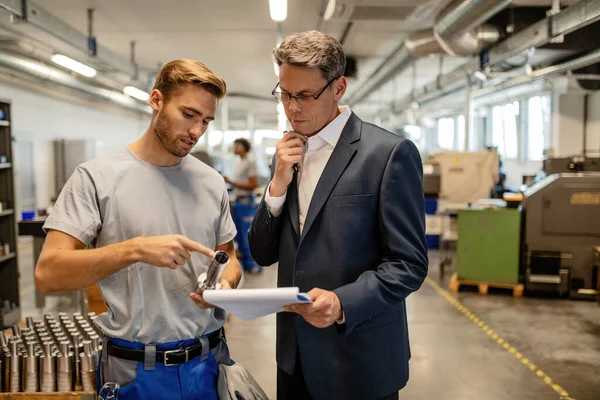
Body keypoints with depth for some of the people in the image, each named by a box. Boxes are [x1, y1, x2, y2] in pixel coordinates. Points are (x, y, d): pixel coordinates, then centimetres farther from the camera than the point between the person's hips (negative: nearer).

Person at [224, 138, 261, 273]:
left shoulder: (250, 162, -8)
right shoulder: (239, 163, 17)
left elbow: (252, 185, -14)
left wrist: (231, 182, -17)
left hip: (246, 202, -9)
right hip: (238, 201, 9)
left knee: (248, 234, -8)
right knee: (239, 234, 10)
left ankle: (254, 264, -1)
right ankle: (246, 262, 18)